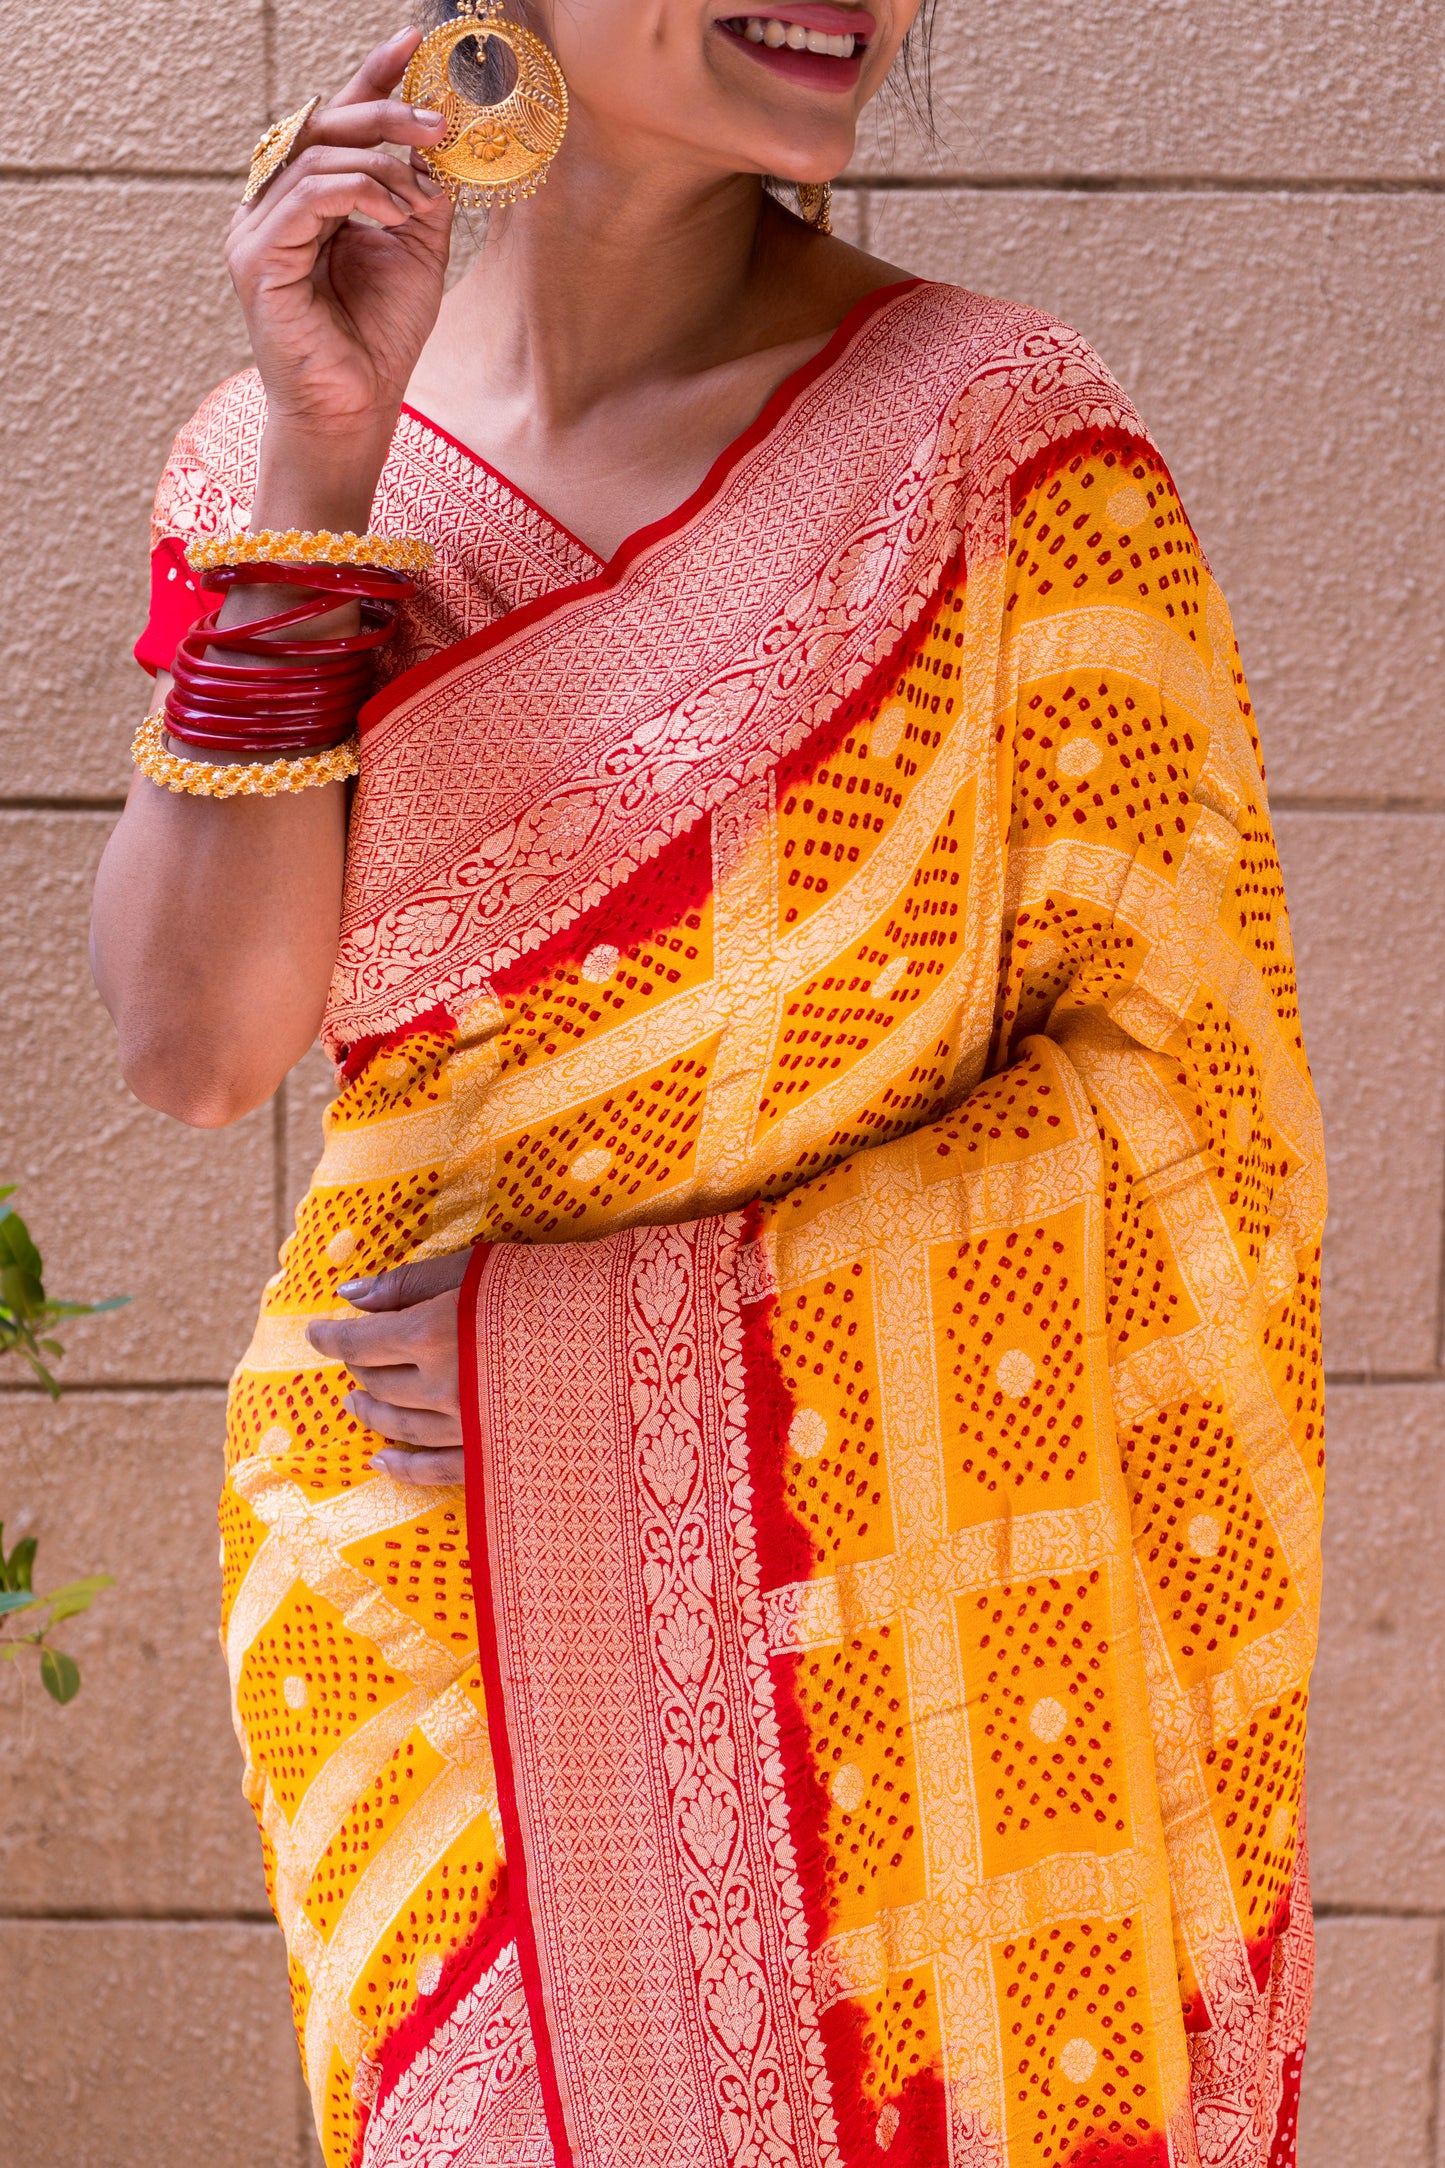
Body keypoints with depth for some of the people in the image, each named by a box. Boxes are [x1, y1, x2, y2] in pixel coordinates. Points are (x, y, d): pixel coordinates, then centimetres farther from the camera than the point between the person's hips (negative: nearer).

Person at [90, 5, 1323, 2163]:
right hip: (416, 1636, 3)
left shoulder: (1001, 445, -11)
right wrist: (324, 468, -18)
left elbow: (1193, 1091, -11)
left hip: (886, 1665, -2)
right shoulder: (276, 459, -2)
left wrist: (644, 1345, -17)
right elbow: (196, 1044, -12)